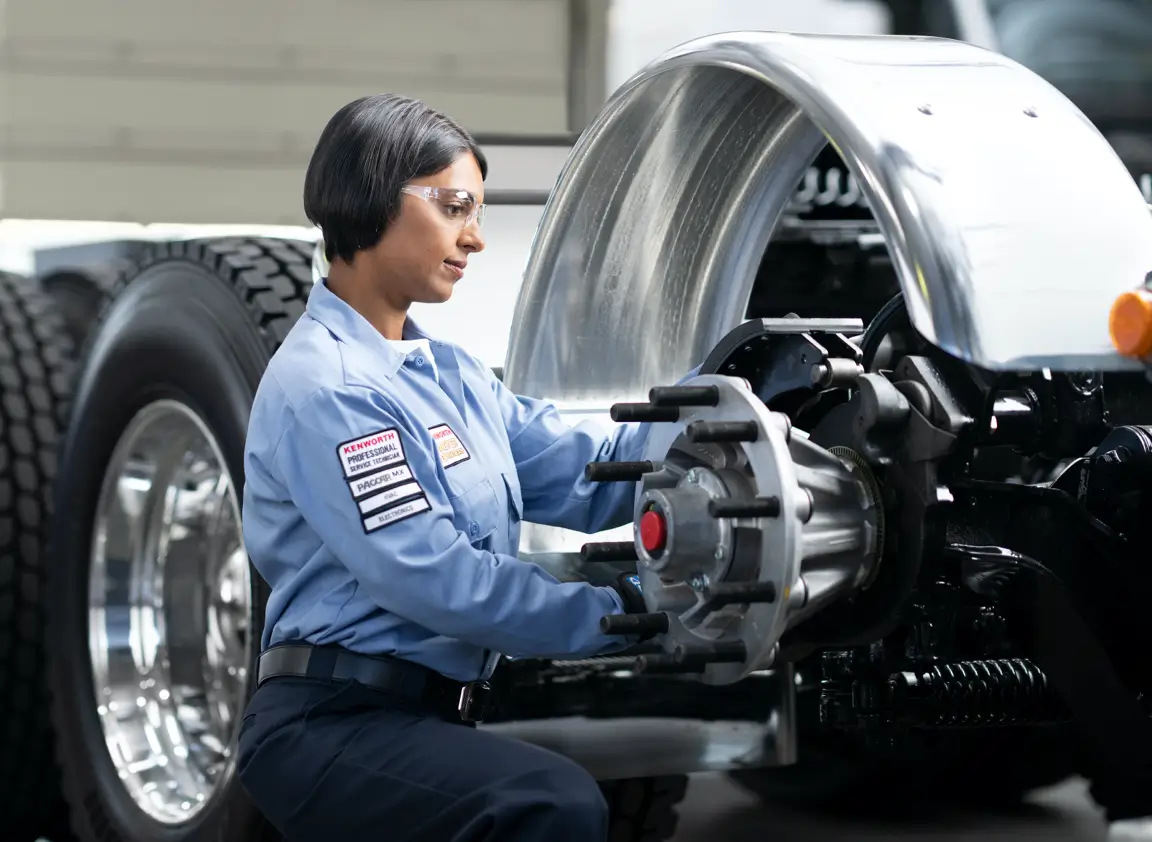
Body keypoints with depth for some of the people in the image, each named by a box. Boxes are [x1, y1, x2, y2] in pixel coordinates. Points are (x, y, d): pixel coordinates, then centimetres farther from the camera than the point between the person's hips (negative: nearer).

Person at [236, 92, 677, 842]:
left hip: (428, 721, 9)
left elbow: (587, 478, 8)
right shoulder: (324, 386, -13)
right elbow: (432, 580, -20)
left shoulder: (449, 374, 16)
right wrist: (622, 613, -17)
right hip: (332, 727, -9)